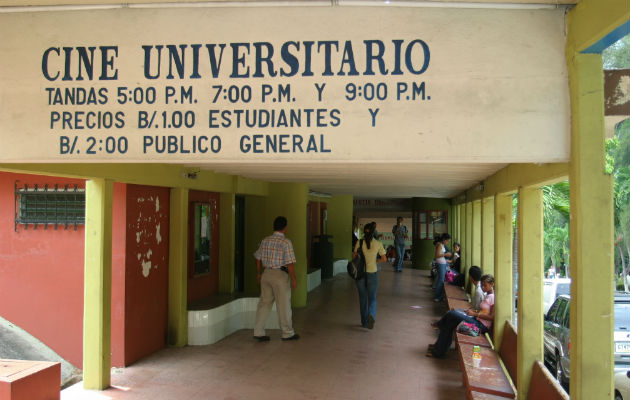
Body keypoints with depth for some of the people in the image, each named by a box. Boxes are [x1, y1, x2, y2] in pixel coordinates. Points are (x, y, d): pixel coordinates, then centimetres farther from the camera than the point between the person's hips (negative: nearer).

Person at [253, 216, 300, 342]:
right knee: (283, 304, 5)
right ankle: (287, 333, 16)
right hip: (280, 275, -6)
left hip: (266, 274, 6)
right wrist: (294, 279, -10)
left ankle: (258, 332, 6)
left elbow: (258, 259, 14)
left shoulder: (265, 241, 7)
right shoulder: (286, 242, -13)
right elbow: (289, 263, -17)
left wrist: (259, 274, 24)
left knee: (265, 303, 10)